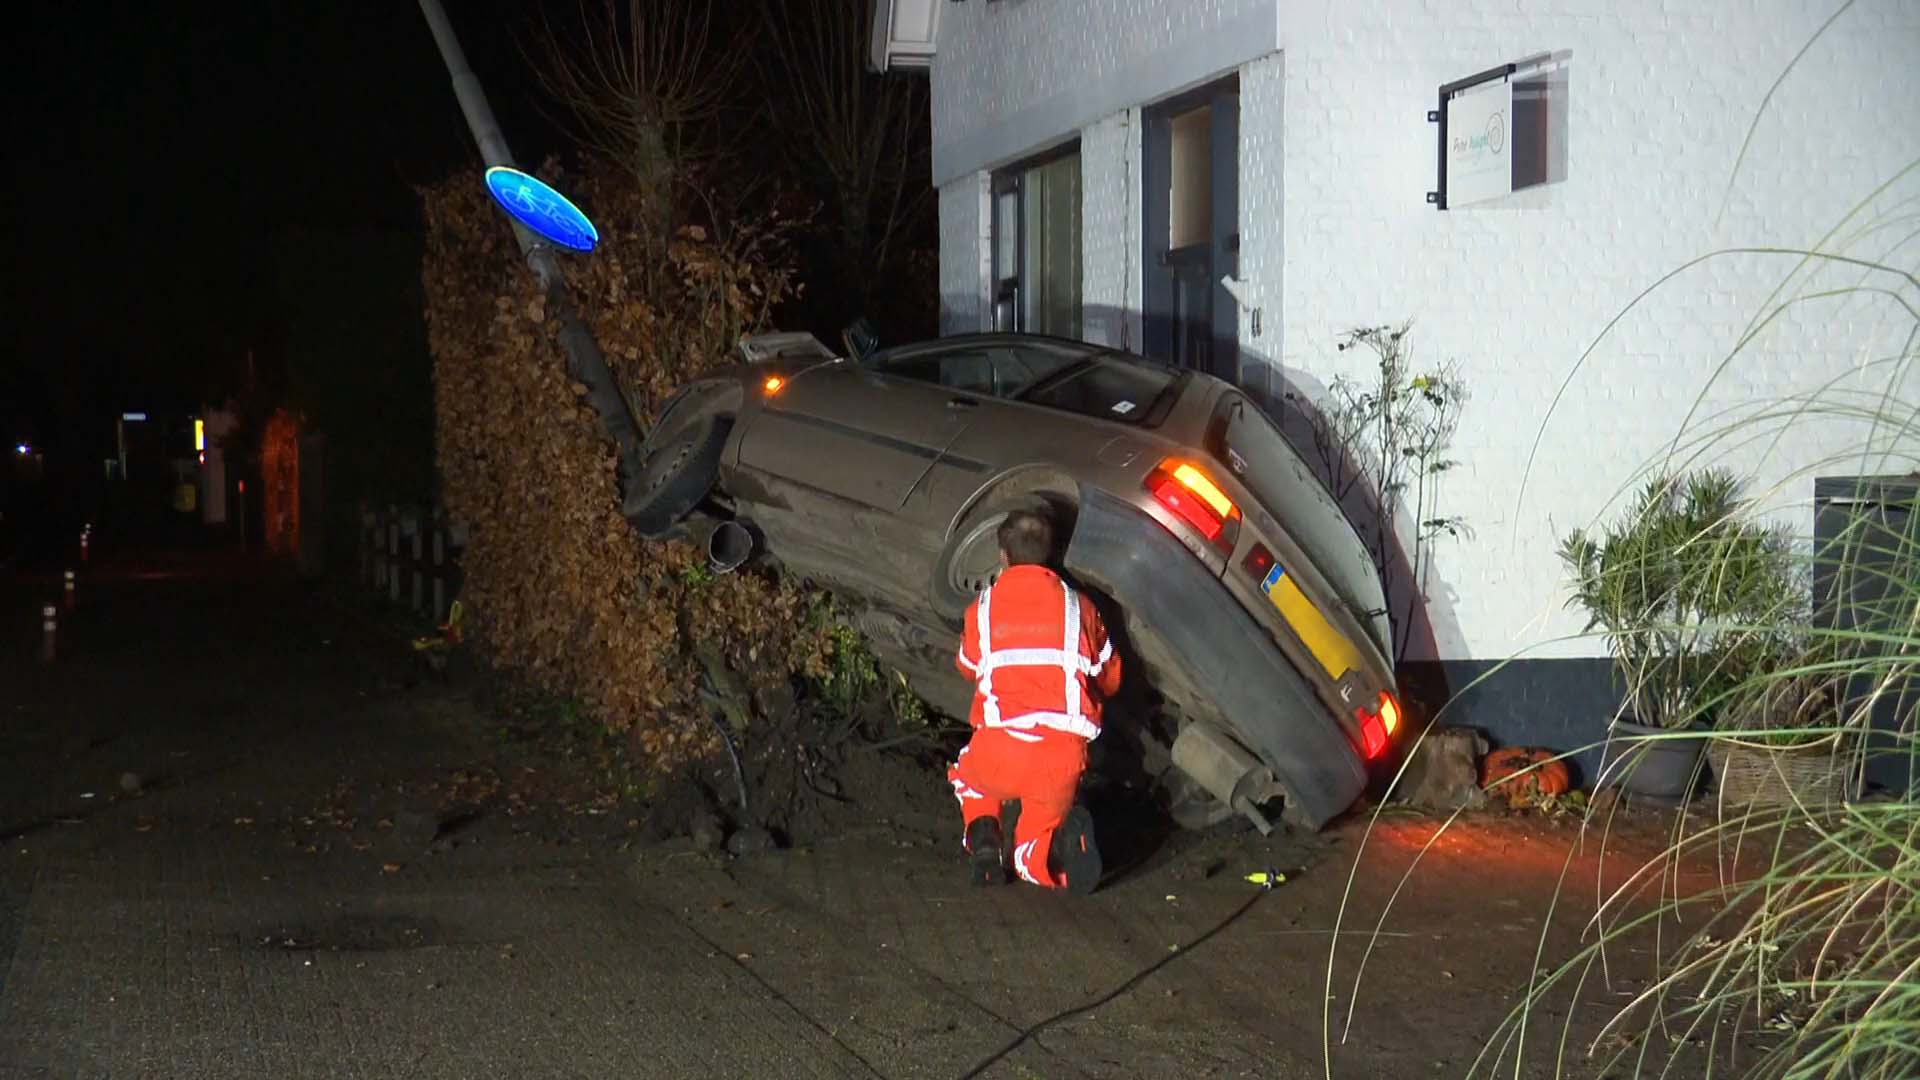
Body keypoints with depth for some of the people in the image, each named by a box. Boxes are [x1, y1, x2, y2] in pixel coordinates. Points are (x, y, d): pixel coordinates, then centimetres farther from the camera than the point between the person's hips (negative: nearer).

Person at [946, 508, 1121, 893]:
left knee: (968, 777, 36)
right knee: (1033, 858, 21)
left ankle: (982, 837, 5)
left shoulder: (983, 608, 9)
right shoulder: (1078, 606, 11)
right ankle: (1064, 842, -14)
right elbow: (1110, 680, 22)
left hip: (1000, 748, -1)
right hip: (1065, 755, 1)